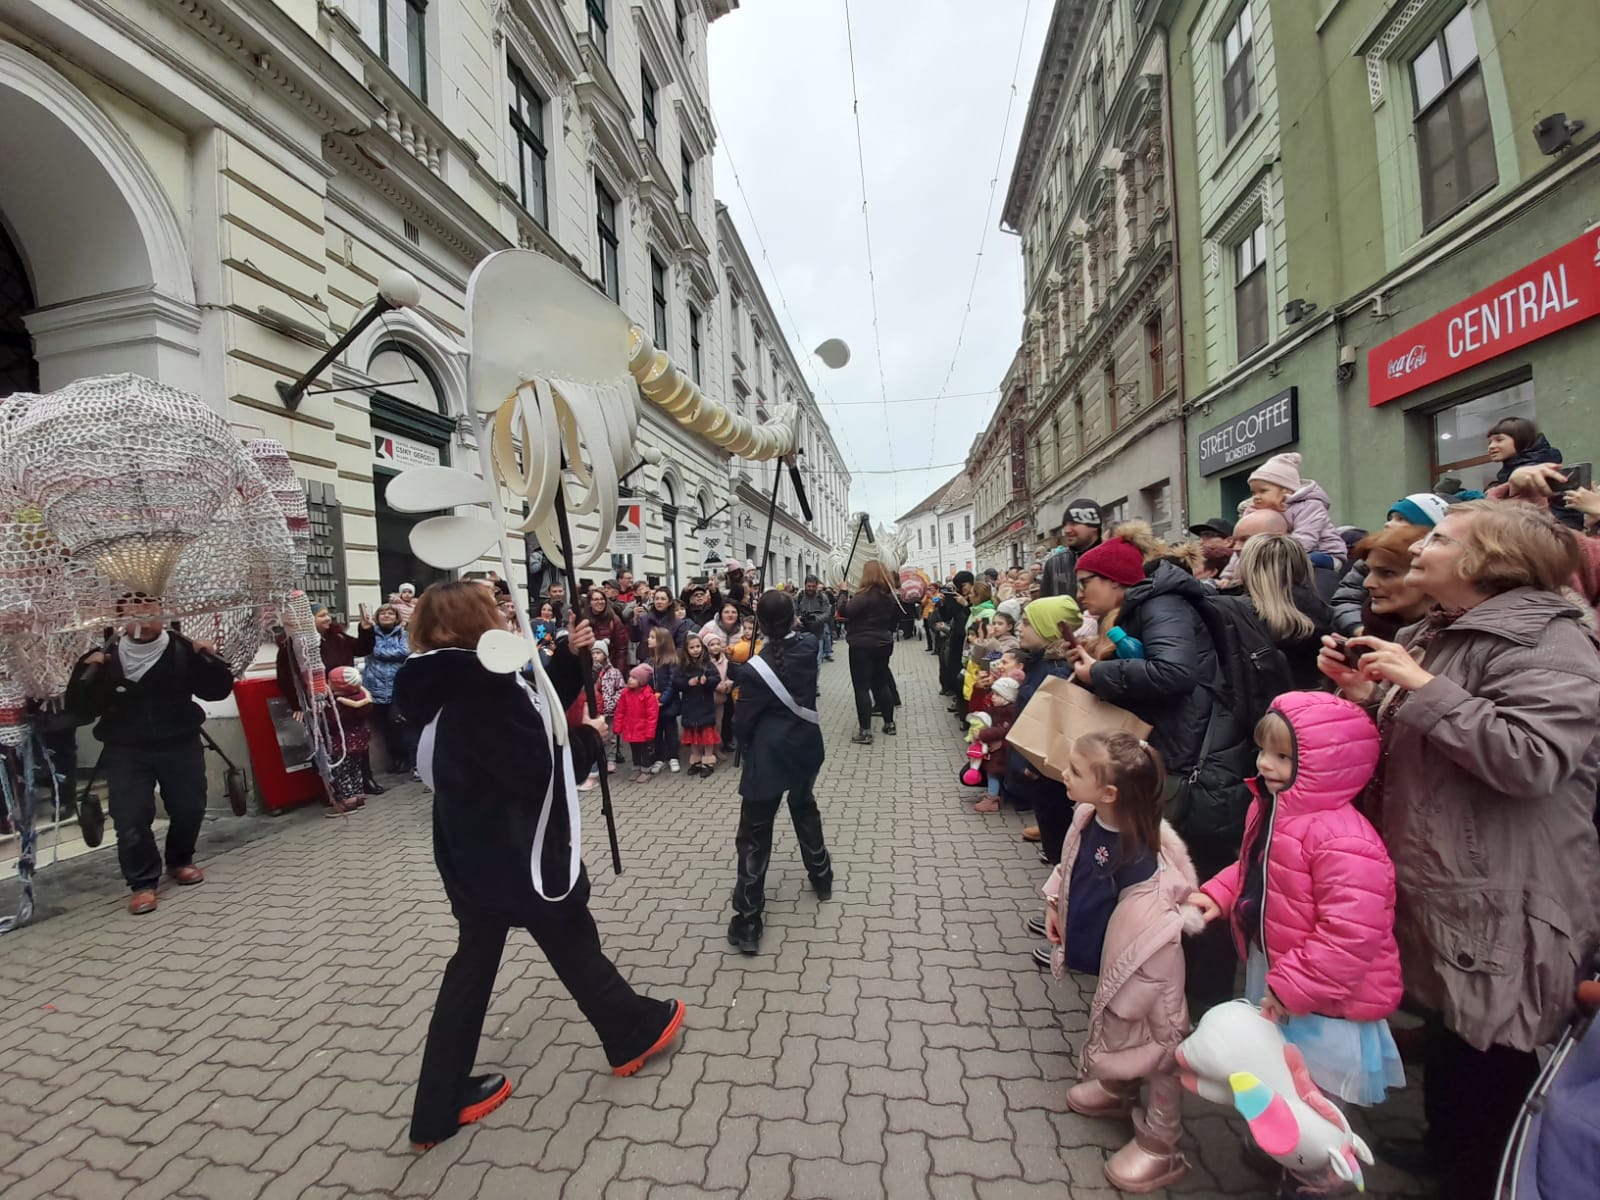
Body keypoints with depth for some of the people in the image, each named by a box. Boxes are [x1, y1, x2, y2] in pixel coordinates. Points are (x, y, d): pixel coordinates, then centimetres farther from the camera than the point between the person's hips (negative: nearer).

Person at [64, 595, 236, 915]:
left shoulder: (183, 651, -5)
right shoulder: (104, 658, -5)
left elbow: (218, 690, -3)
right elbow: (79, 709, -6)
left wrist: (209, 660, -18)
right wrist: (87, 674, -21)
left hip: (181, 745, 1)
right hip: (125, 751, -1)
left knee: (189, 809, 9)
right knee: (131, 819, -6)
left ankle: (179, 861, 34)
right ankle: (142, 883, 11)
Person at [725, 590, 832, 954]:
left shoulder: (754, 669, -20)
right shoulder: (809, 646, -9)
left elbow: (742, 723, -11)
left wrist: (747, 750, 11)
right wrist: (737, 668, 3)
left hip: (768, 755, -5)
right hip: (805, 746, 6)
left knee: (753, 836, 5)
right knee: (805, 808, 30)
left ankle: (747, 923, 10)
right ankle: (822, 879, 46)